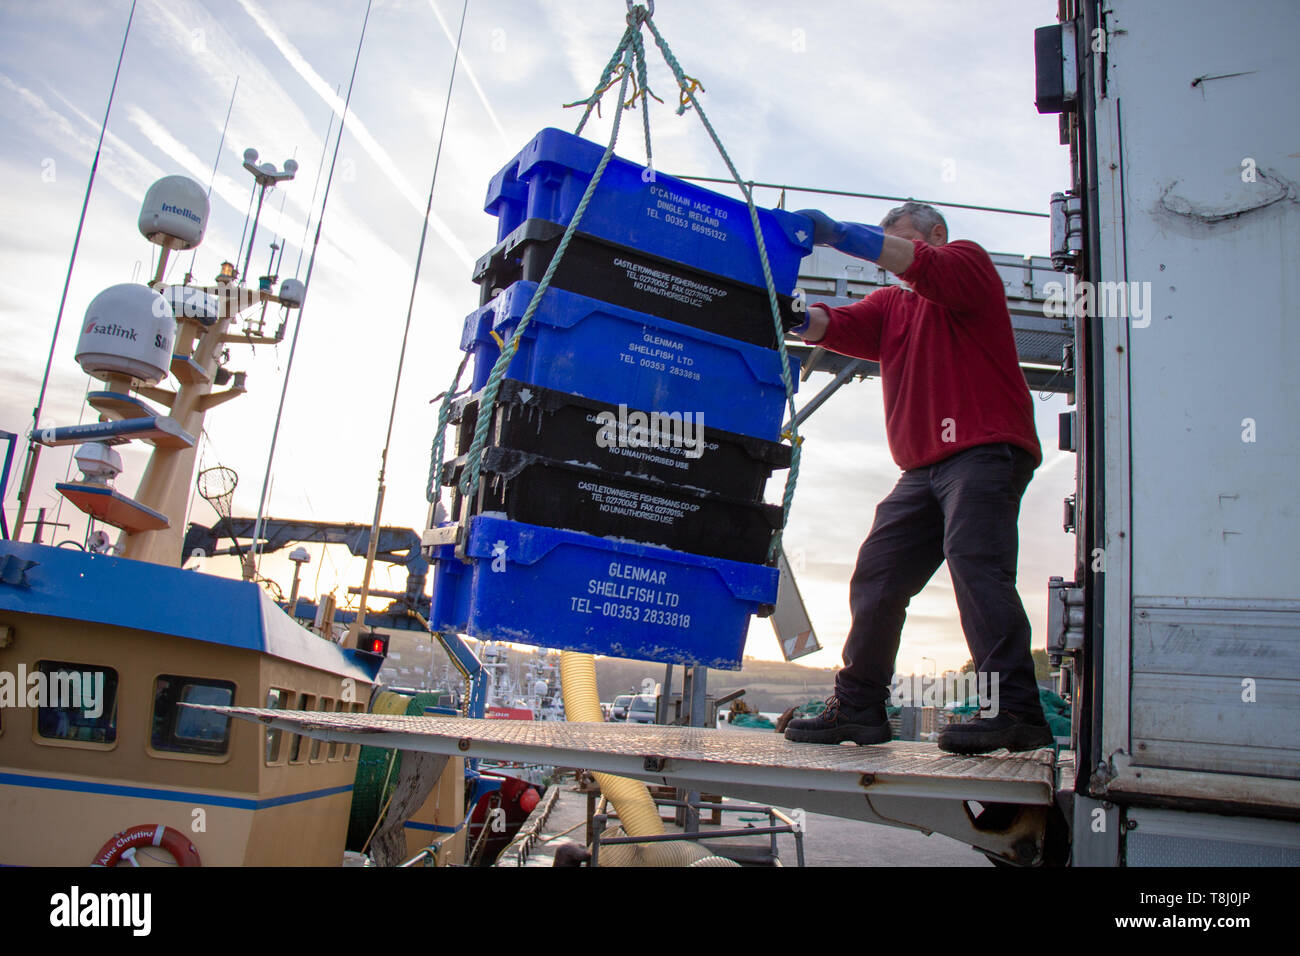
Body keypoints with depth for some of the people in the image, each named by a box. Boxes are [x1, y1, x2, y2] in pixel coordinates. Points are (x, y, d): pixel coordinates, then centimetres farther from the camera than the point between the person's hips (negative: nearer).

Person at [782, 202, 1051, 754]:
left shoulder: (968, 261, 11)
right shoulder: (891, 304, 27)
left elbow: (922, 266, -12)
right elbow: (838, 325, 10)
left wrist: (837, 234, -16)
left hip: (985, 450, -7)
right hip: (923, 469, 7)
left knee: (974, 562, -22)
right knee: (876, 575, 2)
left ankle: (1015, 709, -22)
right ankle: (858, 708, 8)